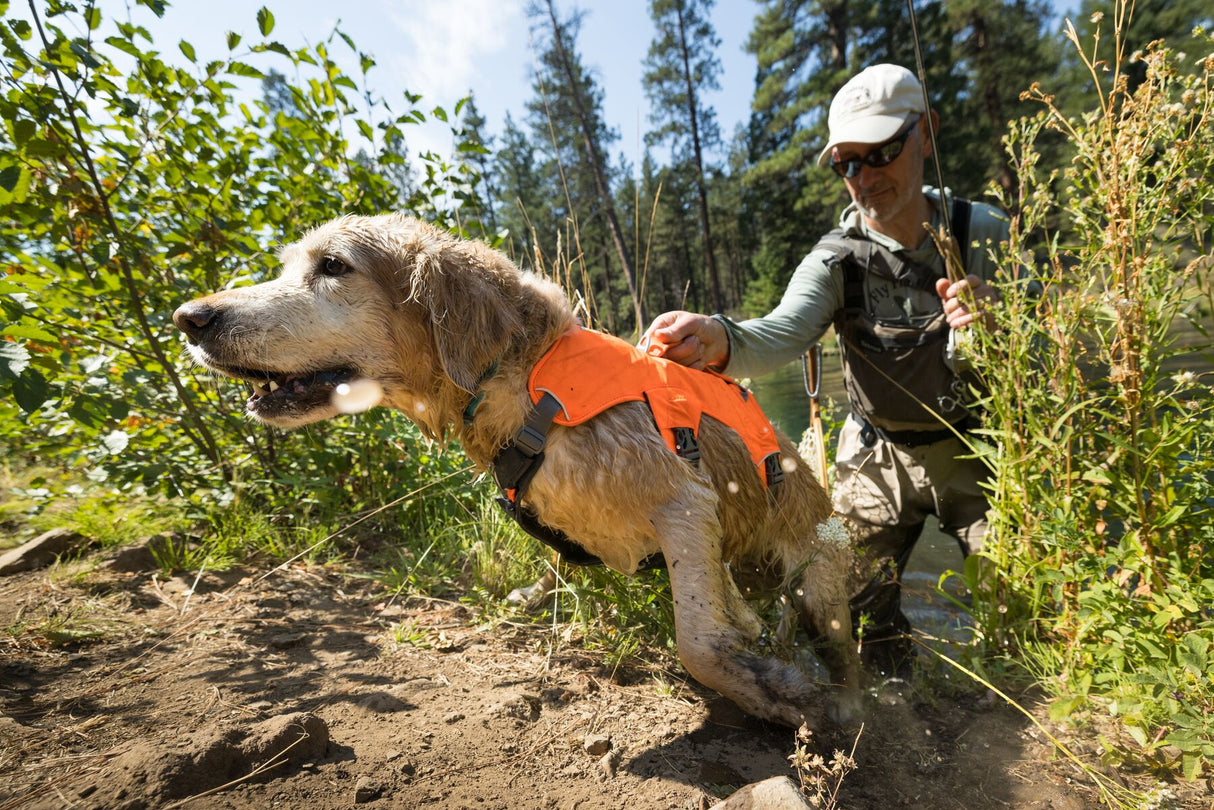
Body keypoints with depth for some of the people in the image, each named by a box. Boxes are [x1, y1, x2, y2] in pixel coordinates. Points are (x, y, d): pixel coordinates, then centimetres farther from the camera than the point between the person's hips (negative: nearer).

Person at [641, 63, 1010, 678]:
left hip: (973, 450, 1)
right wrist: (718, 341, -57)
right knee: (863, 607, 3)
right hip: (878, 458, 0)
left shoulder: (985, 232, -9)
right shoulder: (835, 259, -14)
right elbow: (780, 333, -34)